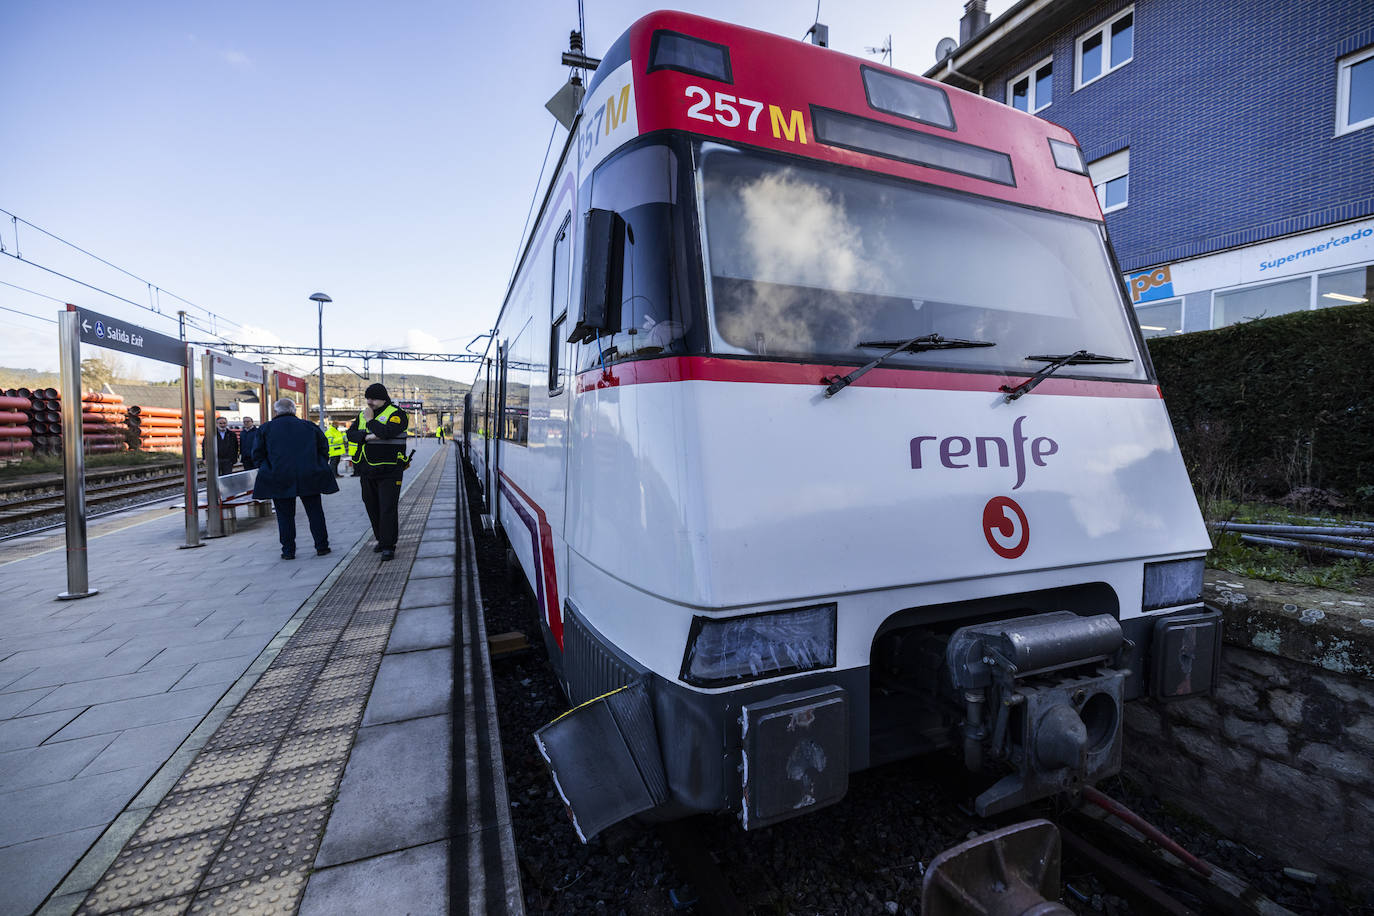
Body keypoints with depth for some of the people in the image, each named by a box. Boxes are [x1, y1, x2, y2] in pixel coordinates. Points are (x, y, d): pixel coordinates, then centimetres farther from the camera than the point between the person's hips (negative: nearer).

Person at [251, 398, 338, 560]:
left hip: (279, 479, -1)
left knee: (285, 515, 7)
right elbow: (324, 448, 8)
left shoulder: (265, 429, 4)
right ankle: (322, 546, 11)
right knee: (315, 512, 9)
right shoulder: (309, 426, 8)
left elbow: (257, 454, 3)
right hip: (310, 478, 1)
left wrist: (267, 470, 14)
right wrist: (320, 467, 16)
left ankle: (288, 551, 9)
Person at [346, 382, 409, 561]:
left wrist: (370, 420, -11)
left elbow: (386, 433, -24)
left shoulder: (396, 414, -7)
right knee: (372, 508, 13)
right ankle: (381, 540, 27)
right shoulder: (362, 414, 14)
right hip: (367, 471, 7)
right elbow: (350, 433, 4)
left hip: (389, 471, -7)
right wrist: (367, 437, -13)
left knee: (387, 508, -8)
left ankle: (388, 546, -4)